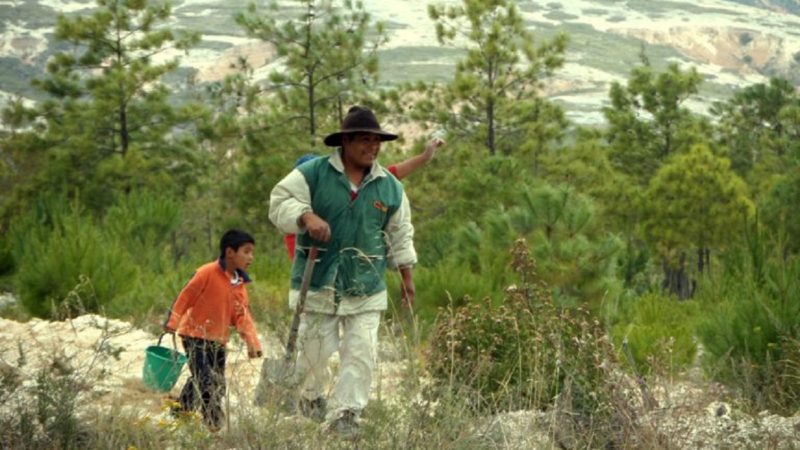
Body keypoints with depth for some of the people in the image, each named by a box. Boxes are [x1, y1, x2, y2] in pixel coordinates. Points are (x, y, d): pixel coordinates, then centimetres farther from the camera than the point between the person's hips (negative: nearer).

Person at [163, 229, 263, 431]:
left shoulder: (239, 283, 5)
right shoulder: (207, 273, -16)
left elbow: (242, 315, 4)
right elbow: (185, 297, -11)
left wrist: (252, 342, -6)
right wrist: (171, 323, -10)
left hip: (218, 340, 8)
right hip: (195, 336, -8)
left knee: (218, 385, 13)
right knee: (205, 381, -17)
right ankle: (214, 423, -14)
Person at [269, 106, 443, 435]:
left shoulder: (390, 187, 7)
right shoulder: (312, 174, -3)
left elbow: (400, 236, 16)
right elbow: (280, 203, -8)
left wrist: (407, 278, 17)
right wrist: (307, 216, -27)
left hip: (366, 288, 2)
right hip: (319, 282, -2)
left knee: (361, 352, -7)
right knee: (315, 348, 5)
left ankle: (345, 413, -1)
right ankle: (310, 397, 32)